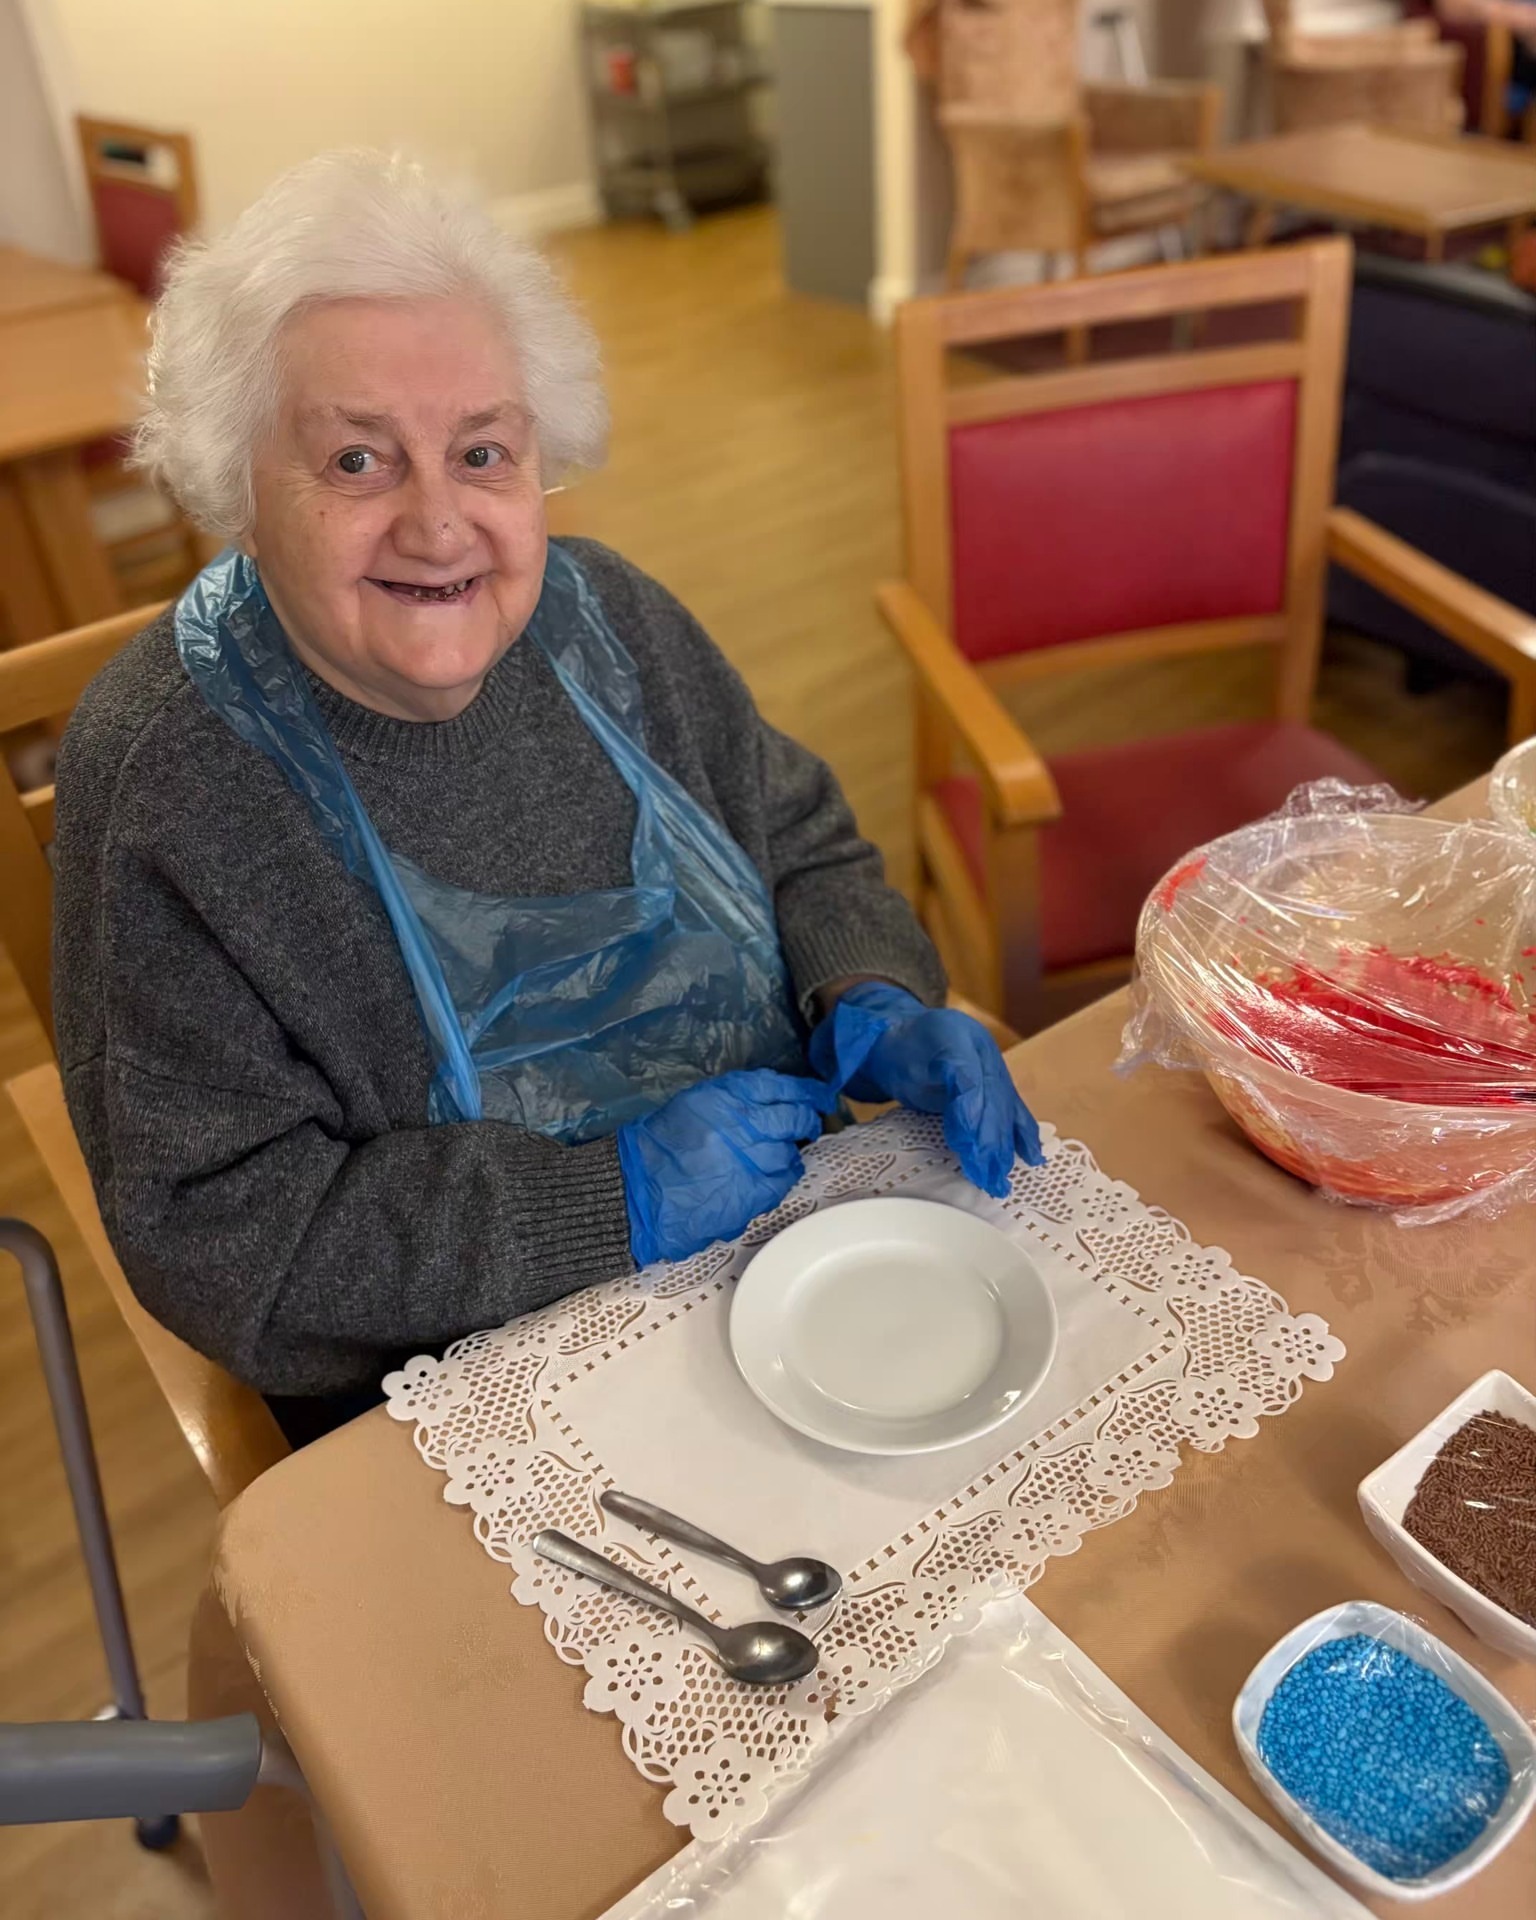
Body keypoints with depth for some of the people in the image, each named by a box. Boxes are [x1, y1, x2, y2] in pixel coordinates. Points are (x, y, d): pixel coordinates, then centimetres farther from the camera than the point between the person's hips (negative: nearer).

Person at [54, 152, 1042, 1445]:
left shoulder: (599, 613, -2)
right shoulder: (166, 782, -18)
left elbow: (802, 848, 9)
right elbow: (217, 1236, -18)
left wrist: (874, 1003, -13)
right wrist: (620, 1201, -23)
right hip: (465, 1399, -4)